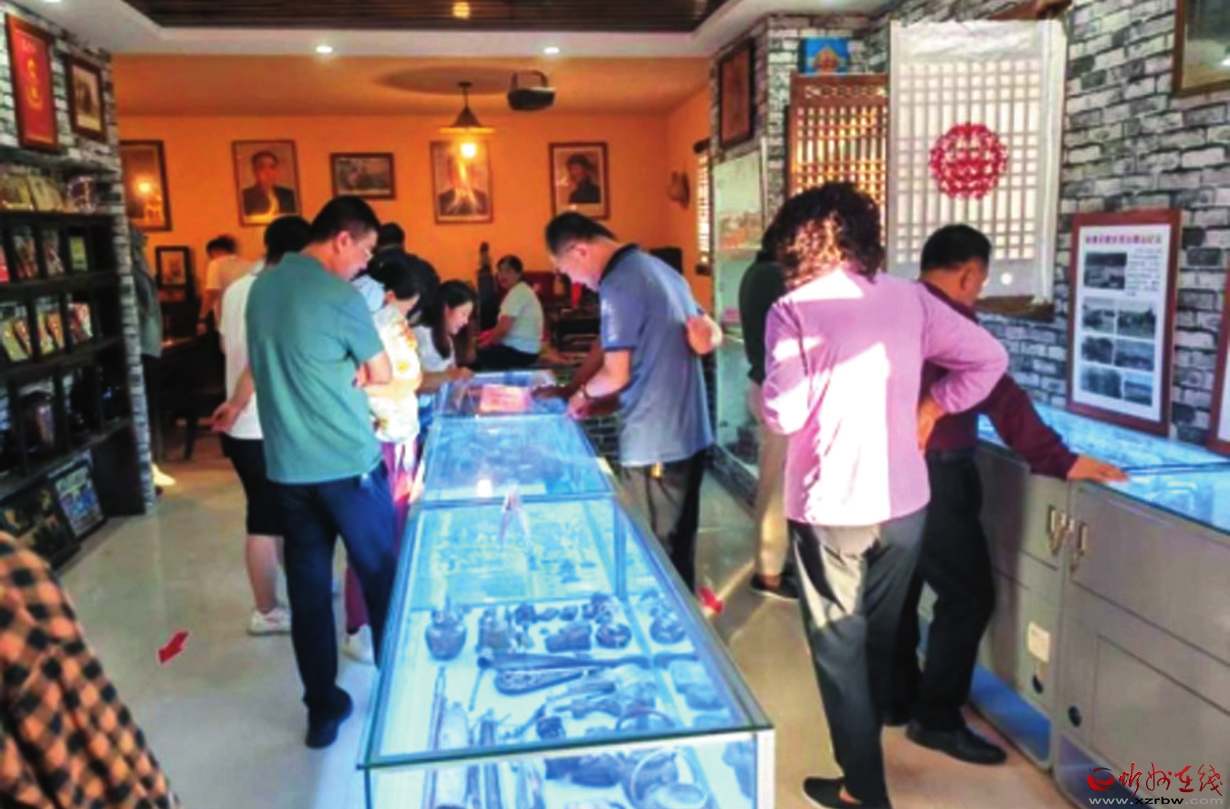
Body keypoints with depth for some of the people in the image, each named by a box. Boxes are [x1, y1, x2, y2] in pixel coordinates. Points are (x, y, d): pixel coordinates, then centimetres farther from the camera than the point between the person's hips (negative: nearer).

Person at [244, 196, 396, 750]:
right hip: (348, 463, -6)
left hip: (286, 465, 6)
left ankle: (322, 709, 22)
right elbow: (383, 375, -5)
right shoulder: (339, 296, -15)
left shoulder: (262, 286, 8)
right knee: (381, 578, 10)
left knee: (307, 587, 12)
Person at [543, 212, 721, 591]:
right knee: (679, 543, 20)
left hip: (655, 444, -9)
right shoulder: (658, 268, 12)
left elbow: (616, 375, -16)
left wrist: (583, 393, 5)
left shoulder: (618, 285, -16)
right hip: (691, 434, 9)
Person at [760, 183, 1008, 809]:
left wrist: (776, 398, 5)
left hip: (830, 506, -5)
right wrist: (931, 408, 10)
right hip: (903, 500, 5)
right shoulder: (910, 297, 1)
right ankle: (864, 746, 42)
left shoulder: (793, 310, -13)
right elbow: (989, 358, 3)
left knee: (839, 645, 11)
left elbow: (785, 414, -17)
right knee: (882, 635, 22)